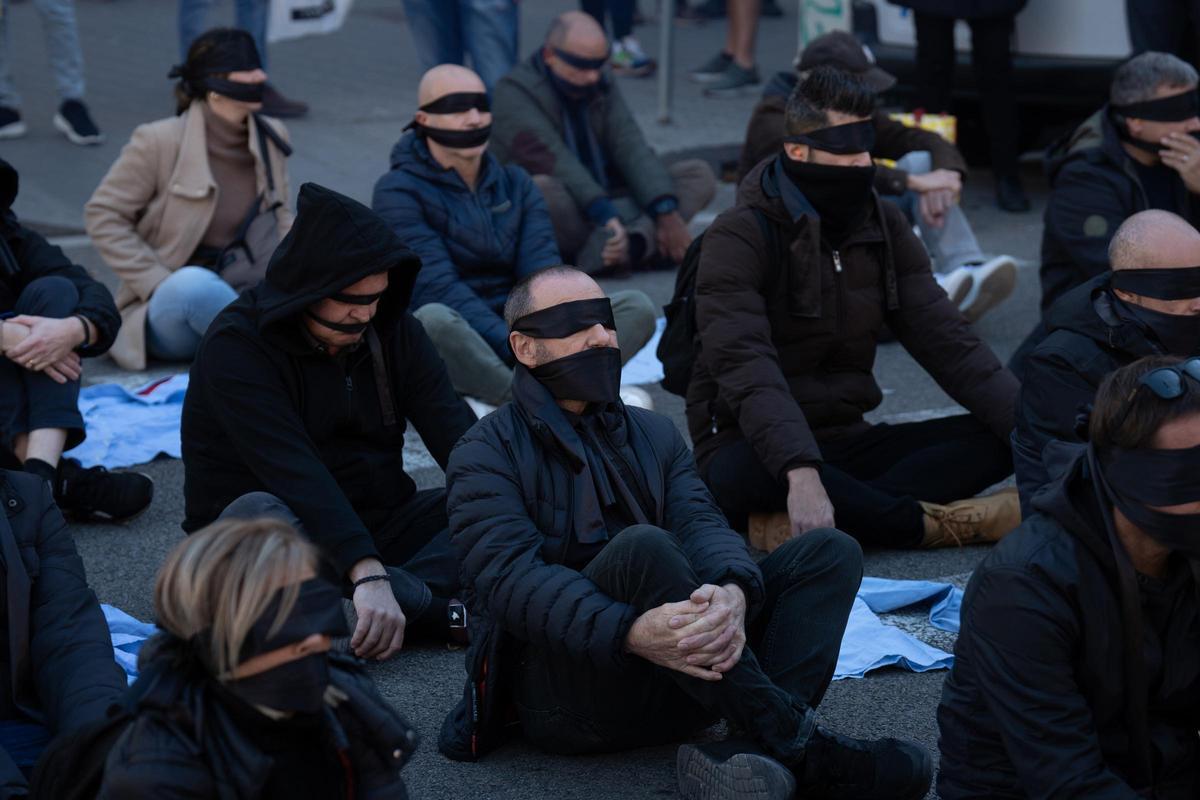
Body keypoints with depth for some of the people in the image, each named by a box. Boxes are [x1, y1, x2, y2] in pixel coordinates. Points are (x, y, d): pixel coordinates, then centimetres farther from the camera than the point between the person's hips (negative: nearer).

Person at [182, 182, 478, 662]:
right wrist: (367, 573, -44)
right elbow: (295, 472, -31)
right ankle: (440, 611, -36)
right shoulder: (237, 347, -17)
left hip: (378, 526, 6)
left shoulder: (394, 333, 2)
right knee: (257, 515, -40)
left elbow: (456, 434, -11)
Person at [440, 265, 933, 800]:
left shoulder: (653, 434, 20)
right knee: (641, 547, -33)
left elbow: (701, 524, 2)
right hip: (559, 690, -6)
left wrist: (735, 591, -24)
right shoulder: (485, 456, 2)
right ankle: (801, 751, -34)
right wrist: (630, 632, -34)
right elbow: (512, 576, -16)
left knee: (830, 551, -8)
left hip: (673, 679, 6)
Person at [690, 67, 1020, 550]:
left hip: (845, 441, 7)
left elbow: (946, 341, 0)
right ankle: (934, 523, -28)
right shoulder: (740, 238, -14)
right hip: (756, 449, -6)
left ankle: (796, 524, -31)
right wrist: (801, 471, -44)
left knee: (997, 439, -14)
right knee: (744, 476, -41)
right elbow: (747, 369, -28)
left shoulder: (882, 226, 7)